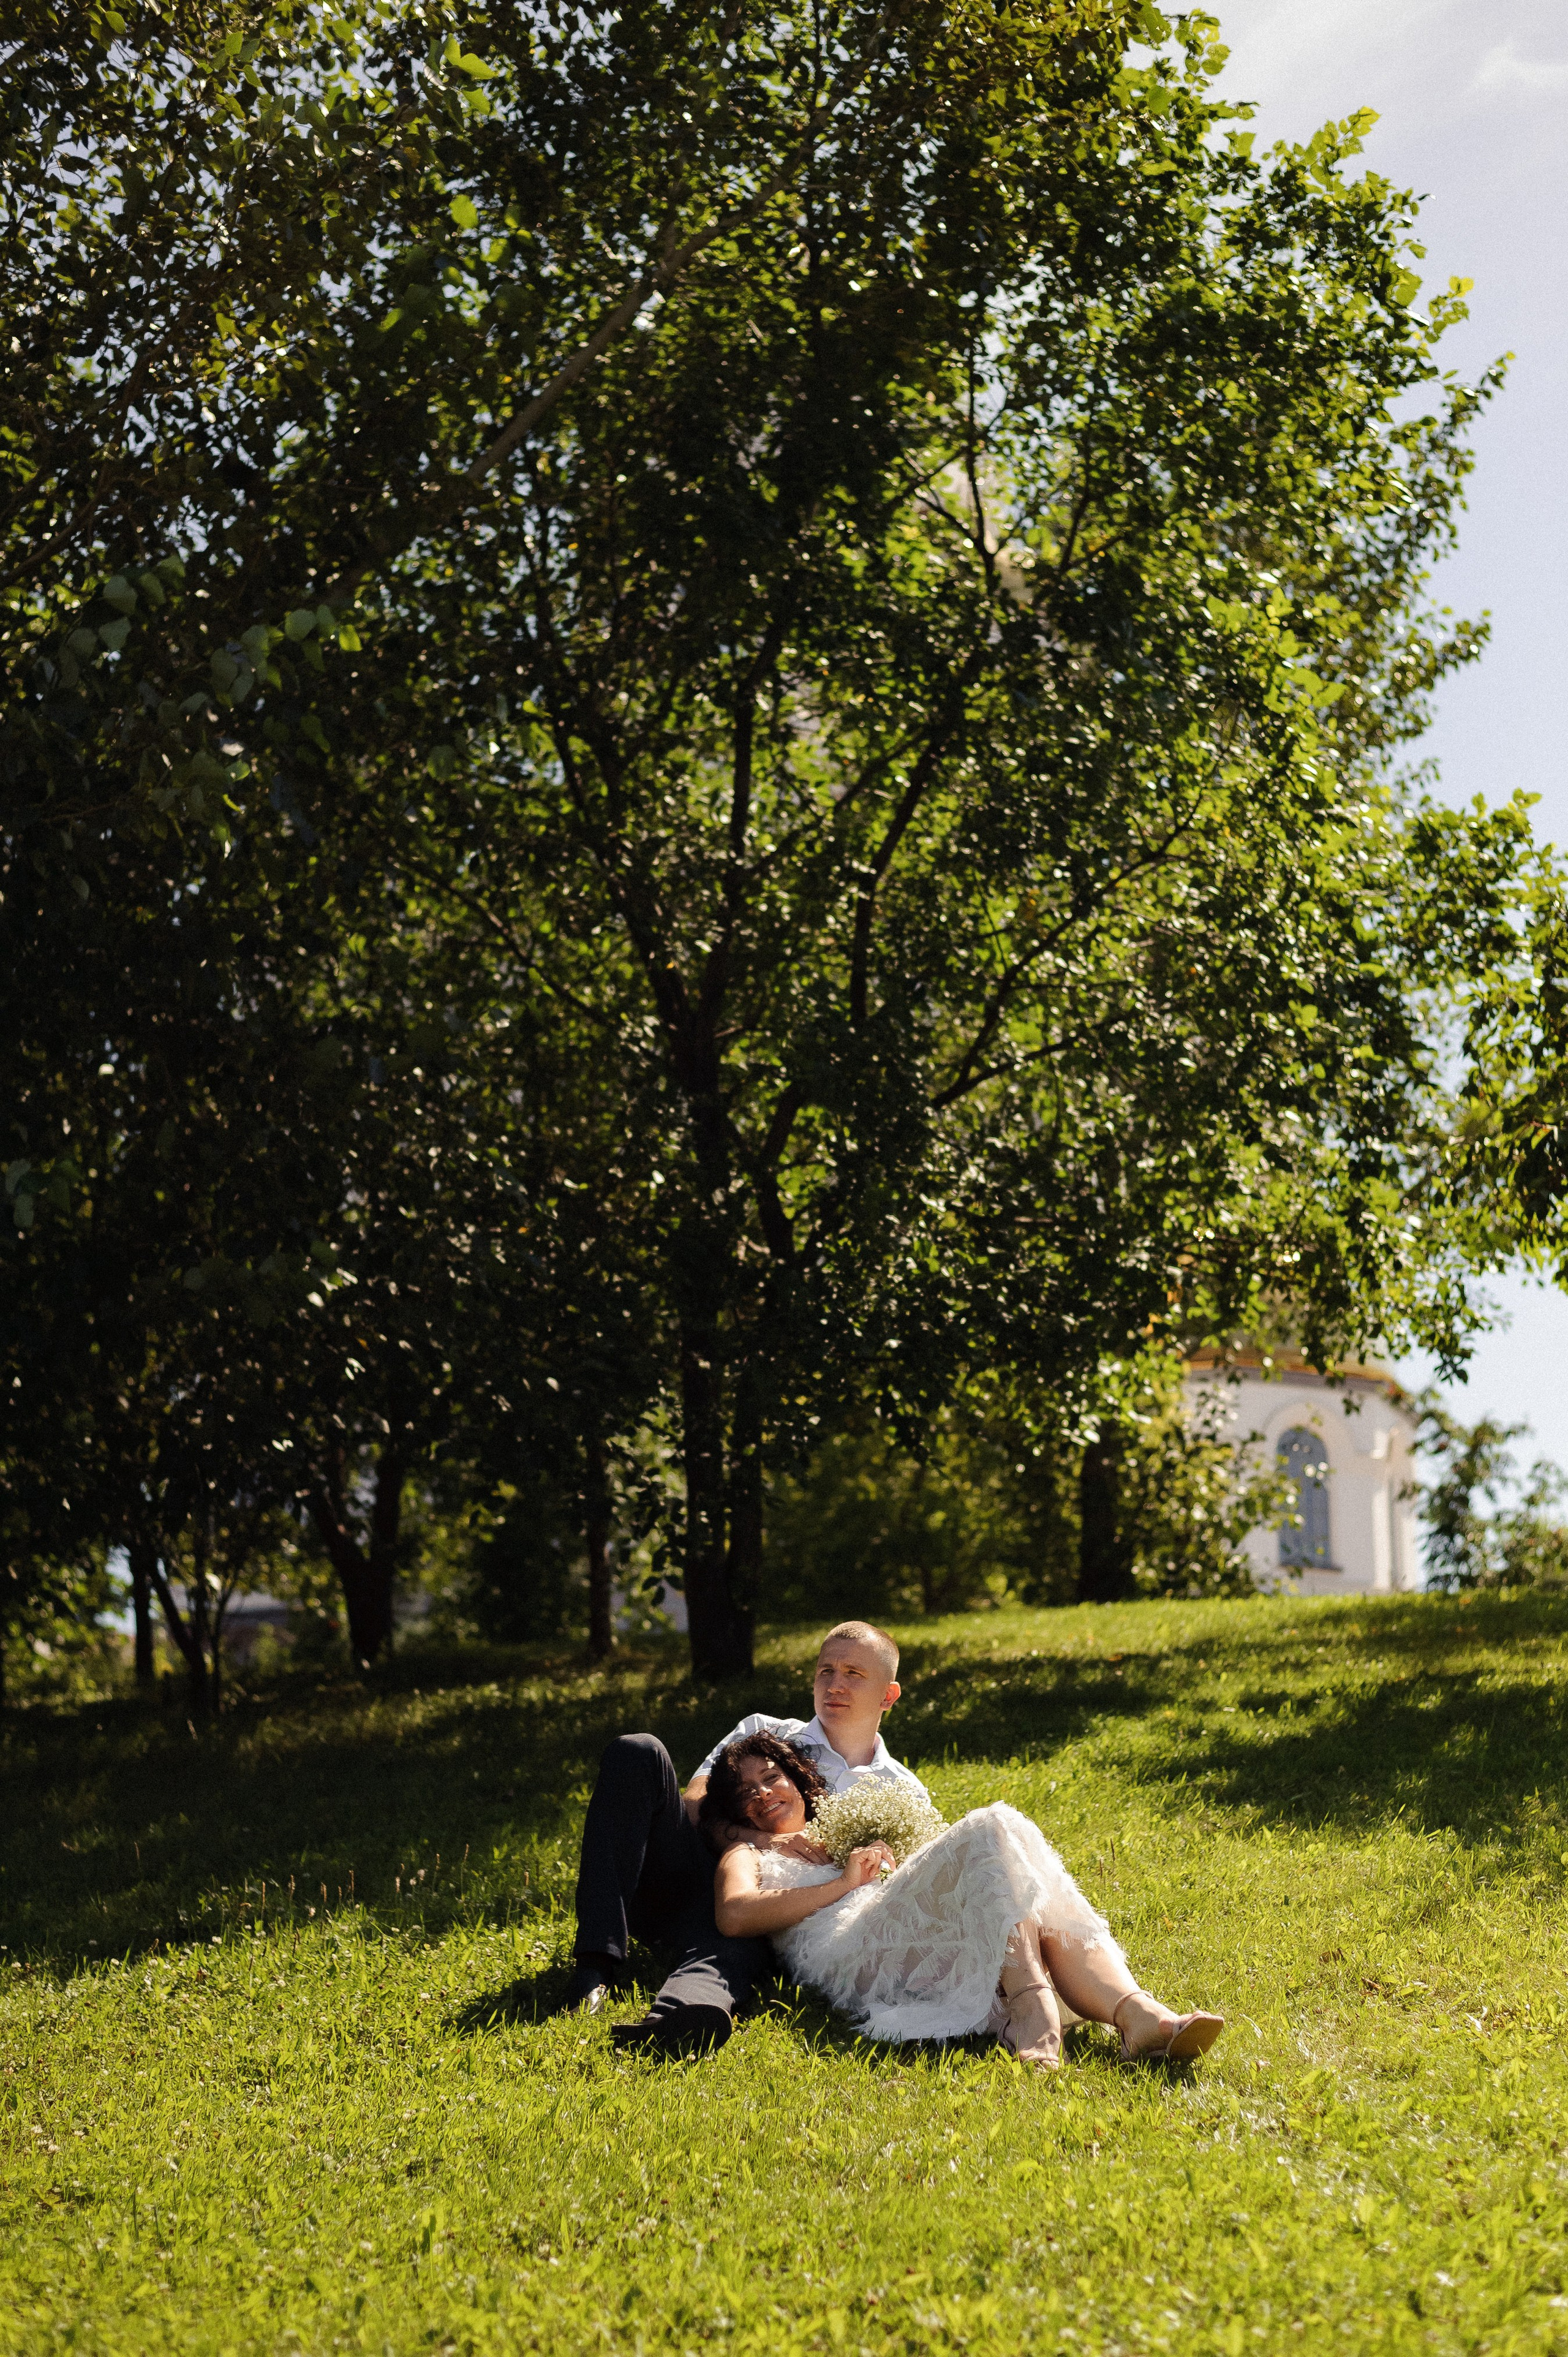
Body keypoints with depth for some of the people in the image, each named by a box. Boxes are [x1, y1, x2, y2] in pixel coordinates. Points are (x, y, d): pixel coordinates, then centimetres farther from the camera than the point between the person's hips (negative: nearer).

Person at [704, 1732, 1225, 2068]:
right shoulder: (748, 1856, 27)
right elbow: (734, 1916, 1)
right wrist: (844, 1883, 0)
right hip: (852, 1956, -6)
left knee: (1045, 1912, -25)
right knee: (992, 1831, -26)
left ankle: (1137, 2015, -50)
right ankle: (1031, 2006, -46)